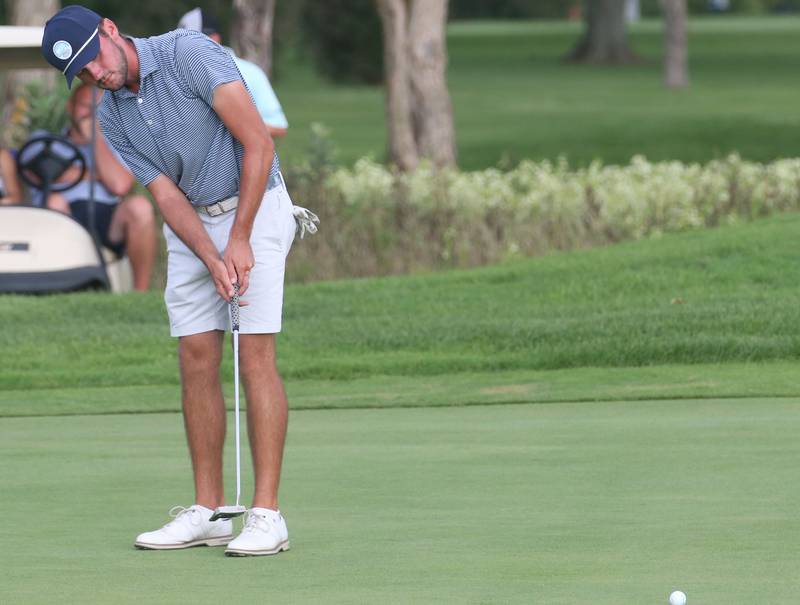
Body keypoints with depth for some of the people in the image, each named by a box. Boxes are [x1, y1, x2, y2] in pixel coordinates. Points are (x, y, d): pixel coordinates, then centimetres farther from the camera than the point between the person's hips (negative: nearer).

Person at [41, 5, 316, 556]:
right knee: (197, 361, 2)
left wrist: (240, 240, -20)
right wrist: (213, 261, -20)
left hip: (255, 208, -6)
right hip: (191, 226, 6)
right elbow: (166, 195, -5)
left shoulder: (191, 54, -20)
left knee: (256, 357, -12)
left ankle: (267, 515, -13)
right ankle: (207, 512, 6)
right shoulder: (112, 118, 0)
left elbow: (258, 144, -21)